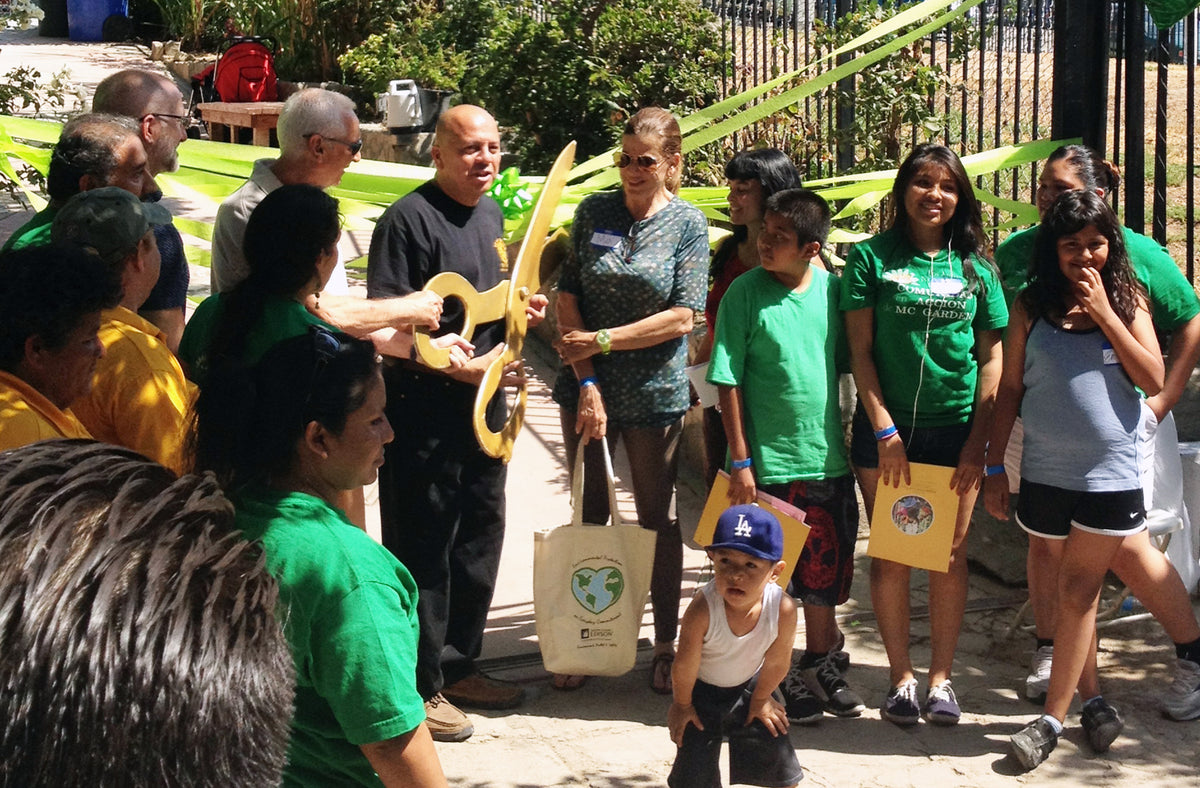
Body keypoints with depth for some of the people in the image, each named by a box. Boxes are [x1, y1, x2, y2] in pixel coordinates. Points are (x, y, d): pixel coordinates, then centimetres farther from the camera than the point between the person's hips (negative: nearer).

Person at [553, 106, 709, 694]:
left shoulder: (687, 223, -3)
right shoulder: (594, 212, 2)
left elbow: (682, 317, -10)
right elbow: (568, 296, -1)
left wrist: (602, 341, -14)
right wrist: (587, 382, -10)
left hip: (655, 395, -2)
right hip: (587, 388, 2)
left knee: (659, 521, 9)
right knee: (588, 518, 10)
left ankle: (666, 646, 20)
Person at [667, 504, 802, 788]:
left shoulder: (783, 609, -33)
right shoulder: (702, 609, -39)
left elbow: (776, 663, -13)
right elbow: (685, 666, -20)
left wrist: (761, 698, 2)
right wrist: (681, 704, -6)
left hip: (750, 685, 2)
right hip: (702, 690, -2)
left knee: (776, 756, 8)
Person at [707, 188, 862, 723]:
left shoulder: (831, 289, 0)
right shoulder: (746, 292, -9)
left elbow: (848, 364, 11)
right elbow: (727, 381, -9)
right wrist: (740, 460, -11)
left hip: (828, 458, 4)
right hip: (769, 461, -3)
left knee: (824, 569, 15)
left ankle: (819, 664, 33)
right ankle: (779, 677, 21)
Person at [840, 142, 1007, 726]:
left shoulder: (976, 266, 7)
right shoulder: (872, 258, 1)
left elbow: (992, 358, 7)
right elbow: (860, 351, -1)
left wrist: (978, 441, -1)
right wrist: (884, 429, -9)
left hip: (956, 430, 2)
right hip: (887, 428, -1)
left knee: (950, 556, 6)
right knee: (891, 557, 4)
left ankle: (941, 678, 17)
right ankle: (901, 678, 17)